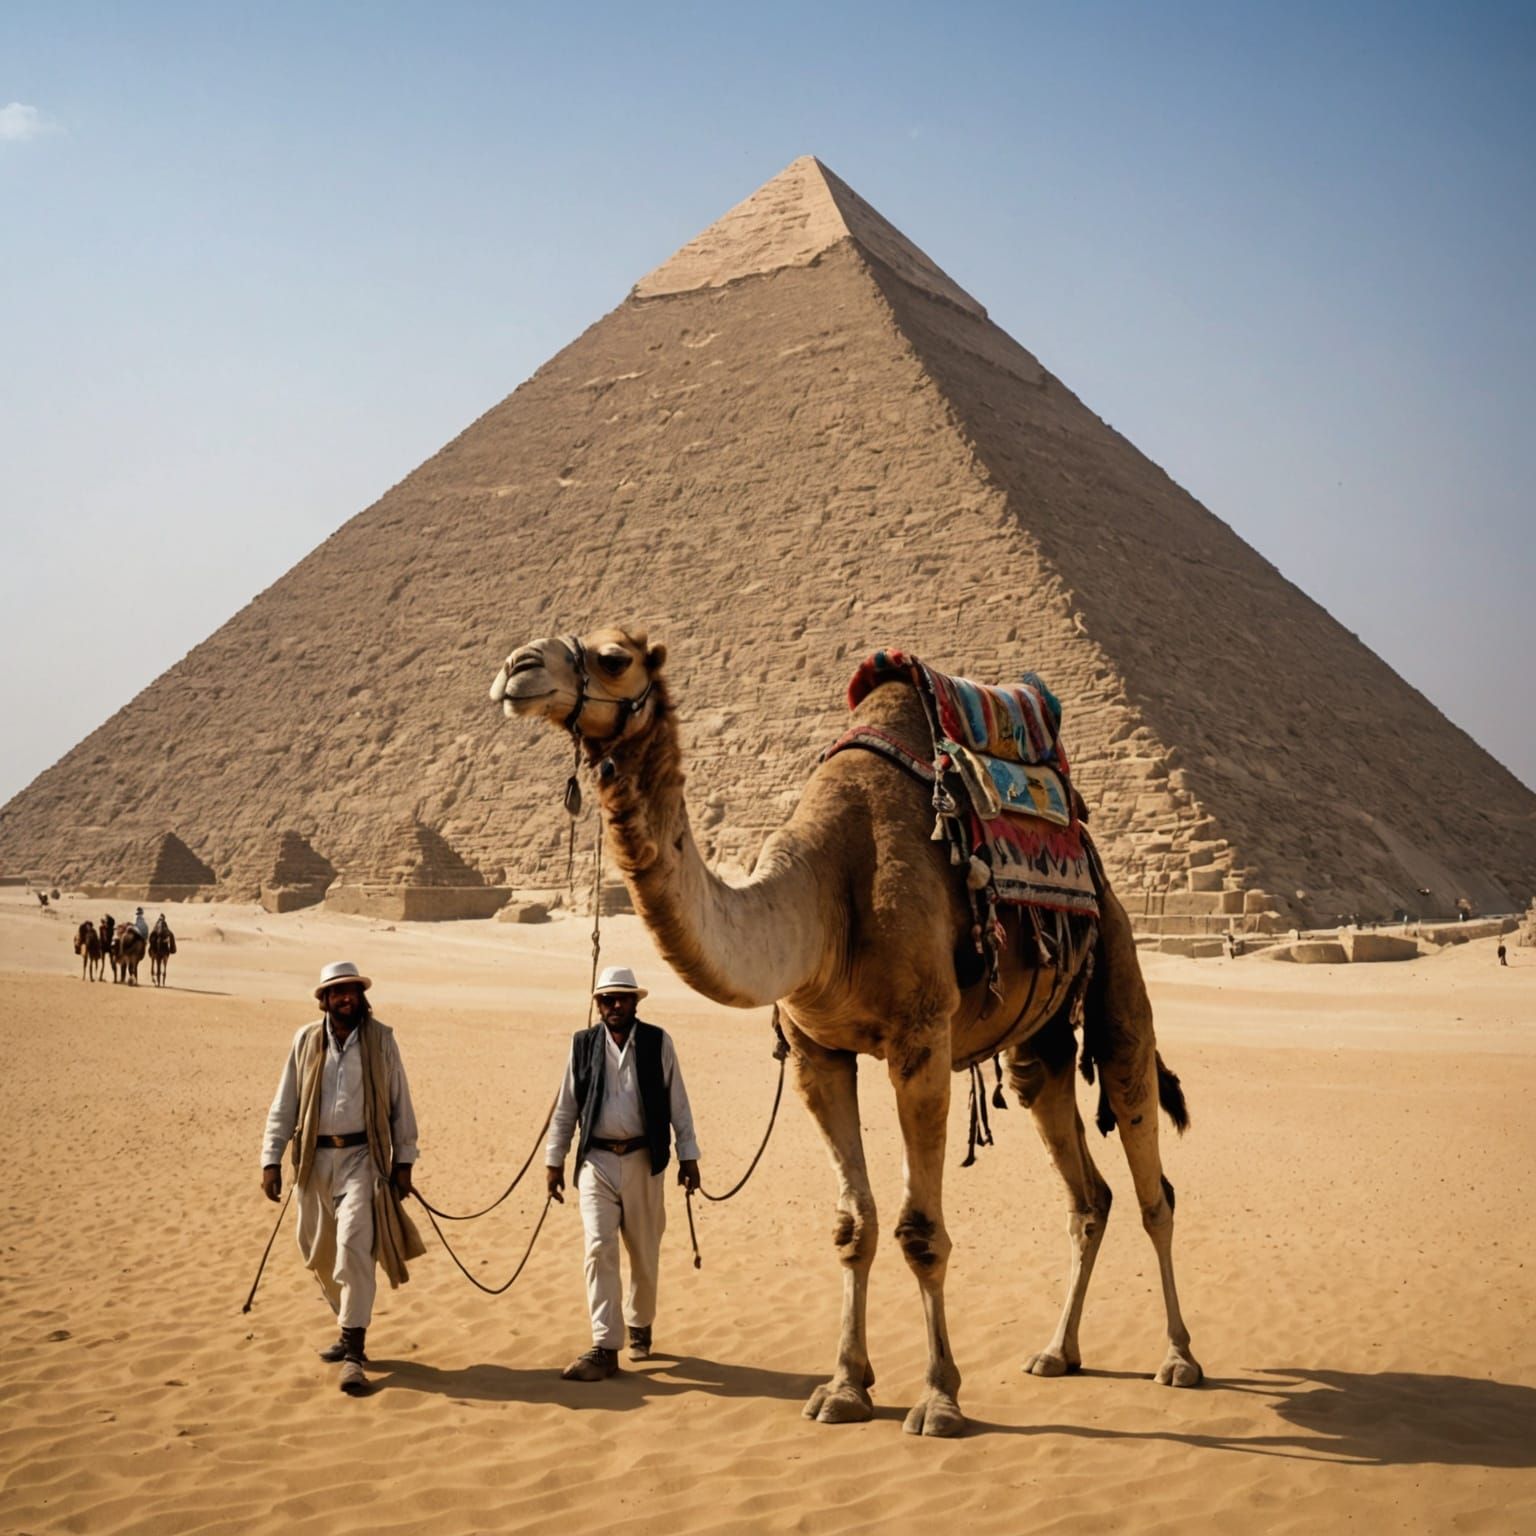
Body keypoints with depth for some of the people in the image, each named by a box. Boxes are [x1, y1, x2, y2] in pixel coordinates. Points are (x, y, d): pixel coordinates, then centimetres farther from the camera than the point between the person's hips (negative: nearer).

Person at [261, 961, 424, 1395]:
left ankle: (354, 1352, -12)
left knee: (353, 1246, -15)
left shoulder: (380, 1039, 0)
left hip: (362, 1156, -3)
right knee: (319, 1252, 11)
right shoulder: (306, 1041, 4)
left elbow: (400, 1103, 4)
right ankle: (350, 1328, 33)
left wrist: (404, 1160, 1)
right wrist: (271, 1160, 1)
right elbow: (284, 1105, 7)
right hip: (315, 1158, 3)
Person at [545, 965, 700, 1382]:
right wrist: (554, 1160, 7)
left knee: (644, 1253, 11)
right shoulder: (583, 1044, 2)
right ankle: (604, 1347, -8)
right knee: (599, 1249, -10)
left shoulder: (657, 1042, 0)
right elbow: (566, 1108, 8)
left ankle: (640, 1326, 33)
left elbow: (677, 1103, 3)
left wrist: (688, 1156, 0)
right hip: (596, 1160, 0)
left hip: (643, 1160, 0)